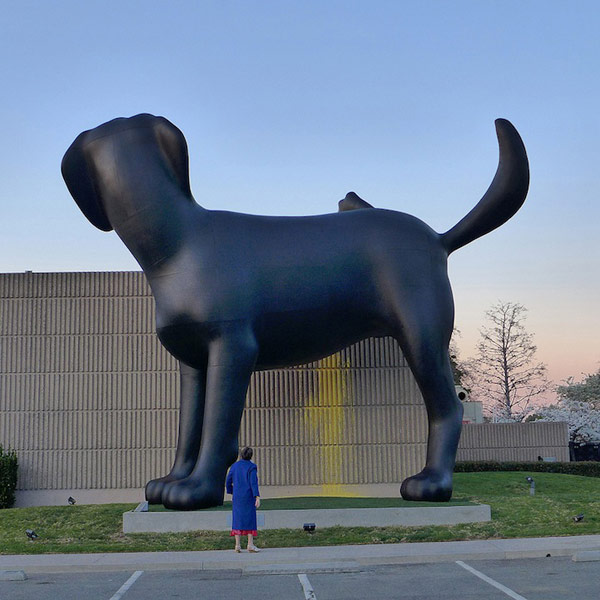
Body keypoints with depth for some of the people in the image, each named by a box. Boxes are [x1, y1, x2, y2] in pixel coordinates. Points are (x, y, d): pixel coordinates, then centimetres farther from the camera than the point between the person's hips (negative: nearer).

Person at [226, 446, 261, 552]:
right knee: (250, 519, 2)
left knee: (238, 519, 6)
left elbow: (228, 482, 10)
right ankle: (250, 544, -5)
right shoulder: (251, 466, -6)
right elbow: (253, 483, -16)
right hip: (248, 497, -3)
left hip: (237, 497, 3)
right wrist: (257, 497, -19)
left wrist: (231, 492, 28)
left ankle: (237, 545, -1)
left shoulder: (234, 466, 6)